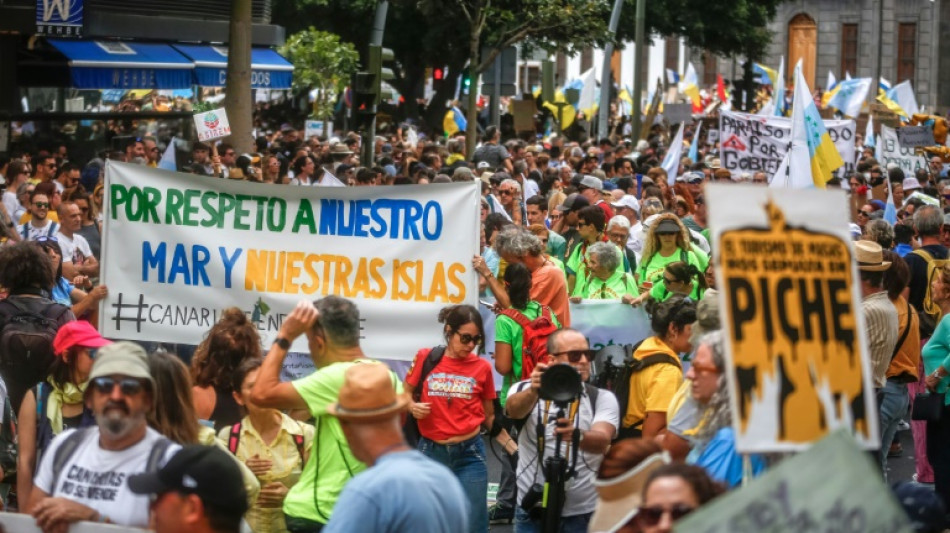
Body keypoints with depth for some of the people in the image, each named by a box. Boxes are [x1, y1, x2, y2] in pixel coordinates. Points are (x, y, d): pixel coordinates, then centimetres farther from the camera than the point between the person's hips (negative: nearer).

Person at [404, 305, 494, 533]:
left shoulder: (482, 367, 0)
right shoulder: (425, 357, -2)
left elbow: (489, 416, 8)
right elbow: (404, 394, 11)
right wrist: (412, 406, -11)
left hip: (469, 454, 0)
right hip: (431, 452, 0)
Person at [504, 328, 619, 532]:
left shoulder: (603, 398, 1)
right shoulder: (526, 390, 1)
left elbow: (602, 442, -17)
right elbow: (514, 410, -22)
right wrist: (533, 391, -43)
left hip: (584, 513, 0)